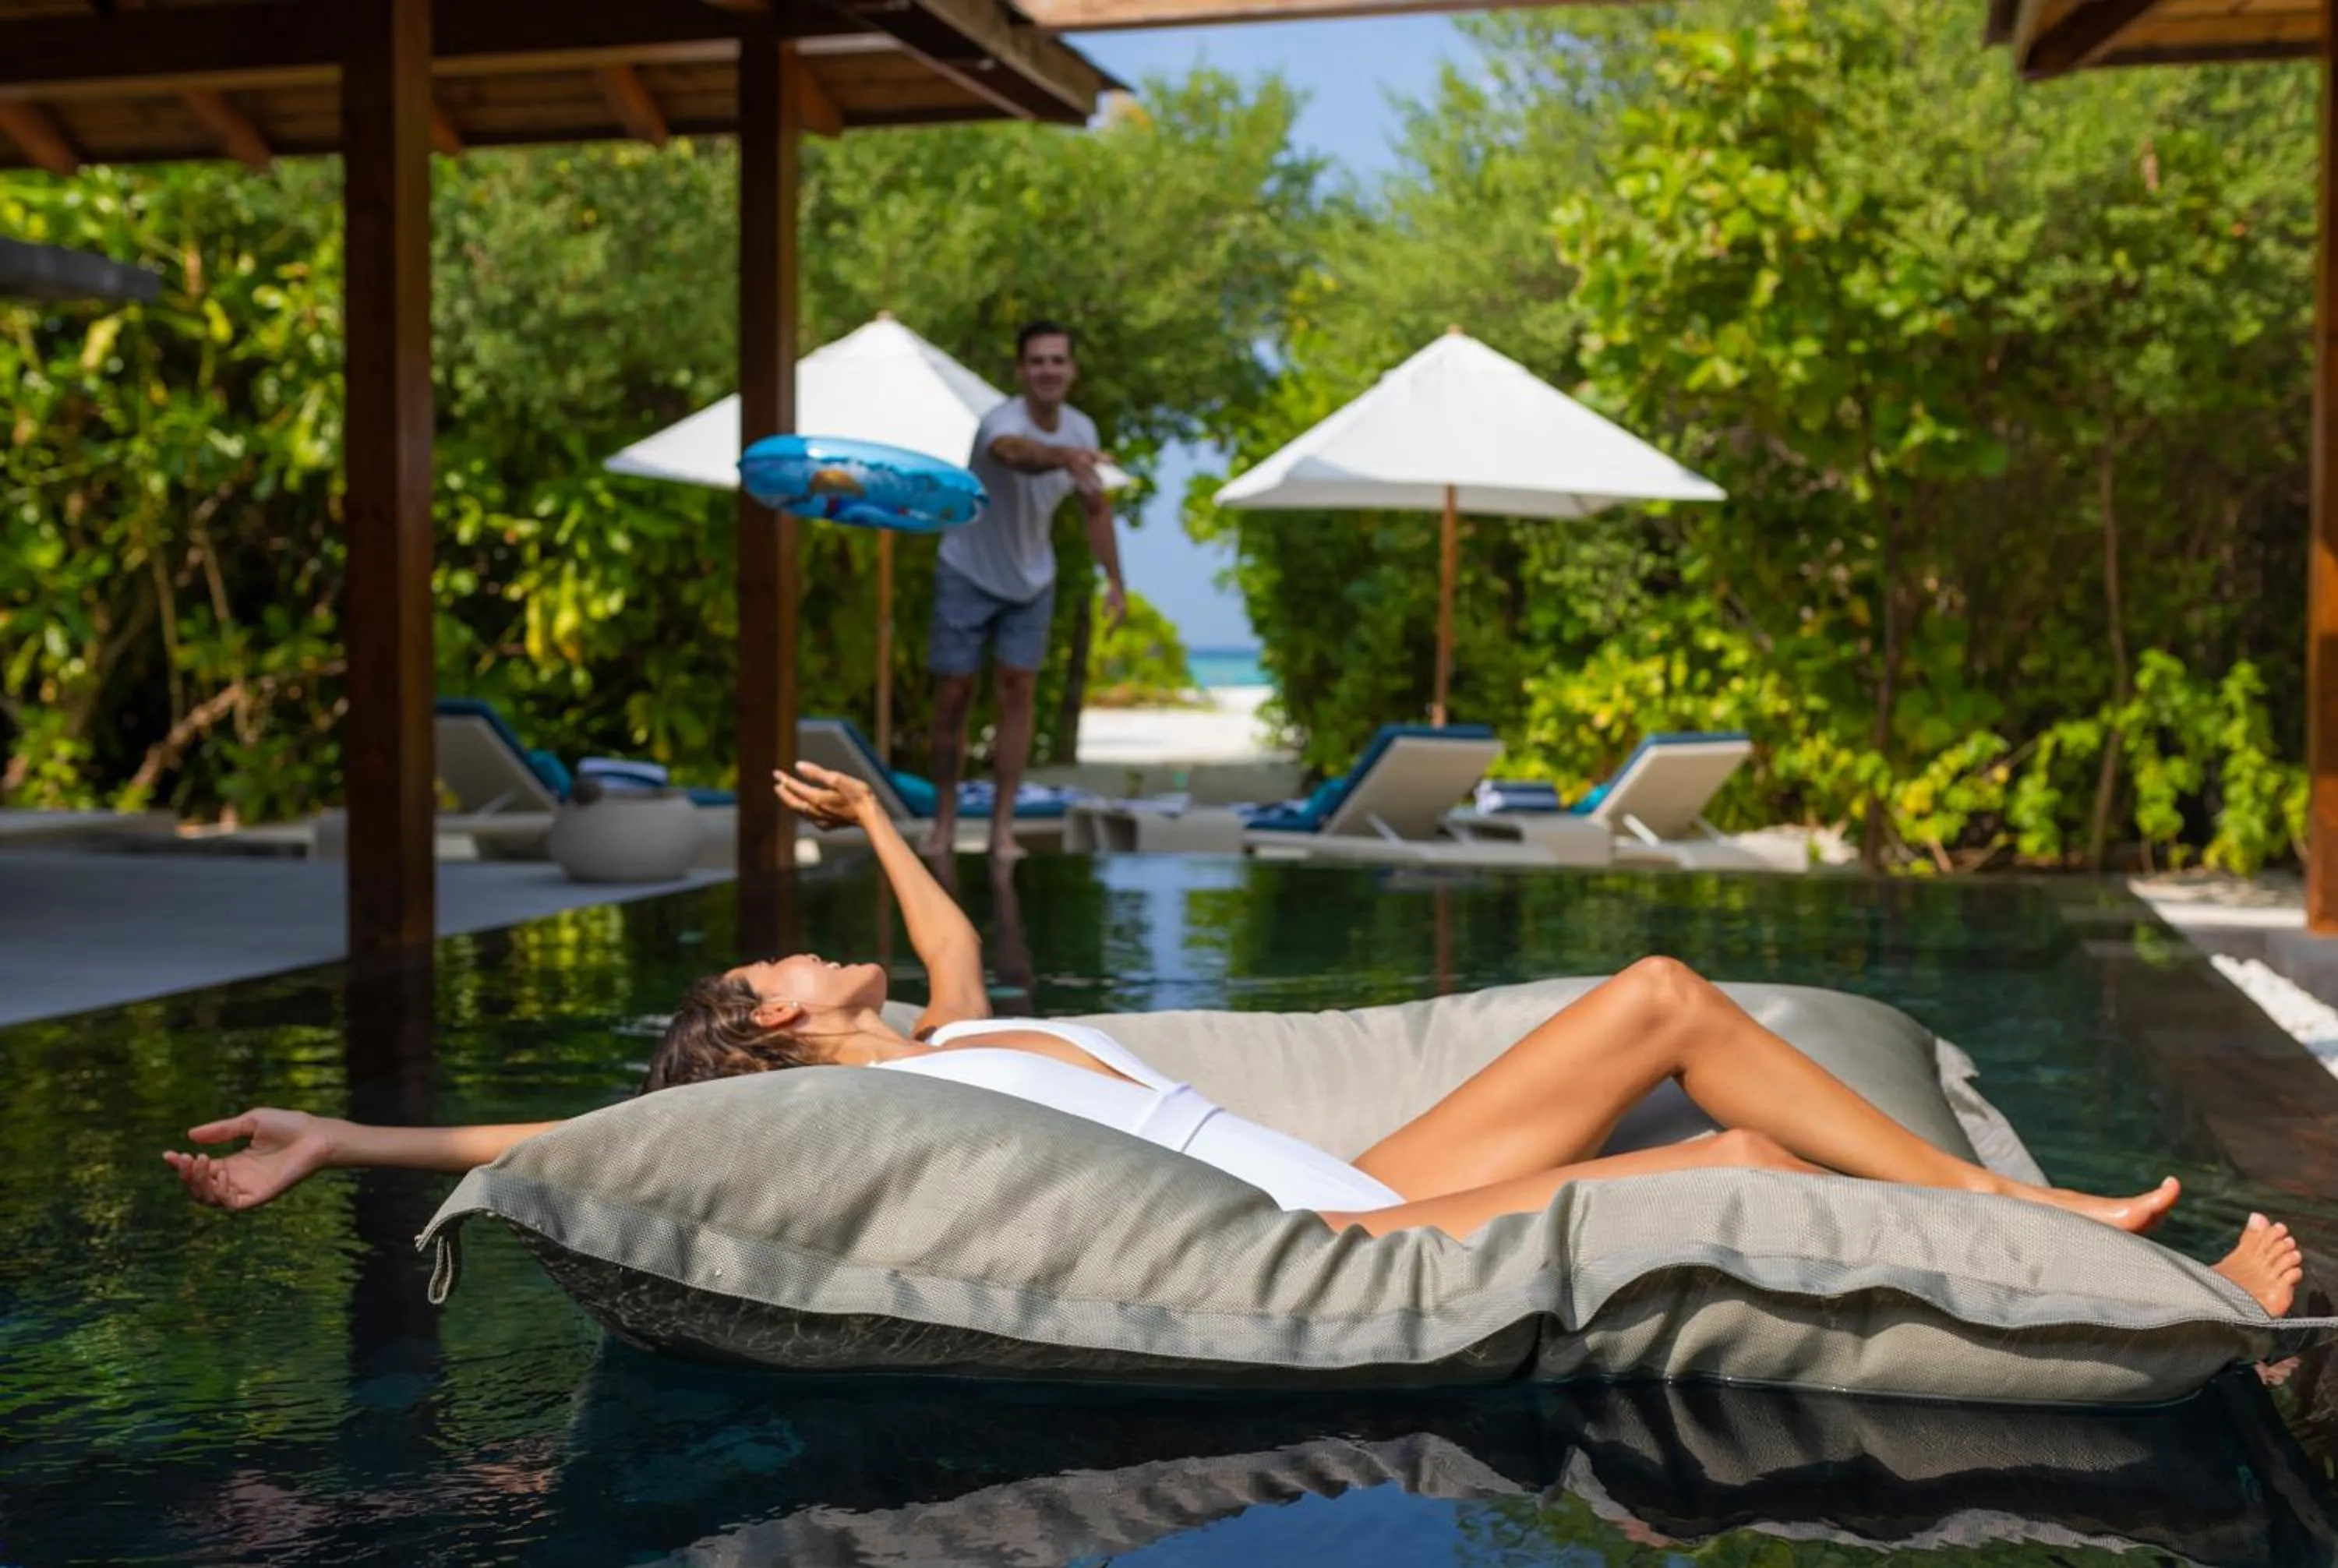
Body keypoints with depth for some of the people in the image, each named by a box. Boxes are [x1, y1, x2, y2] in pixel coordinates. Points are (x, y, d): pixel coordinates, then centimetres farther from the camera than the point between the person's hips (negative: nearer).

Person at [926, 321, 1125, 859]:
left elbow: (1095, 506, 5)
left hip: (1031, 581, 4)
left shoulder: (1081, 429, -10)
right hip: (967, 576, -4)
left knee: (1018, 692, -1)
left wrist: (1115, 581, 3)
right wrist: (1064, 457, -78)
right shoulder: (1002, 422, -30)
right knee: (953, 696, 0)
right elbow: (1017, 453, -57)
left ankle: (1002, 829, 5)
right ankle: (944, 824, 15)